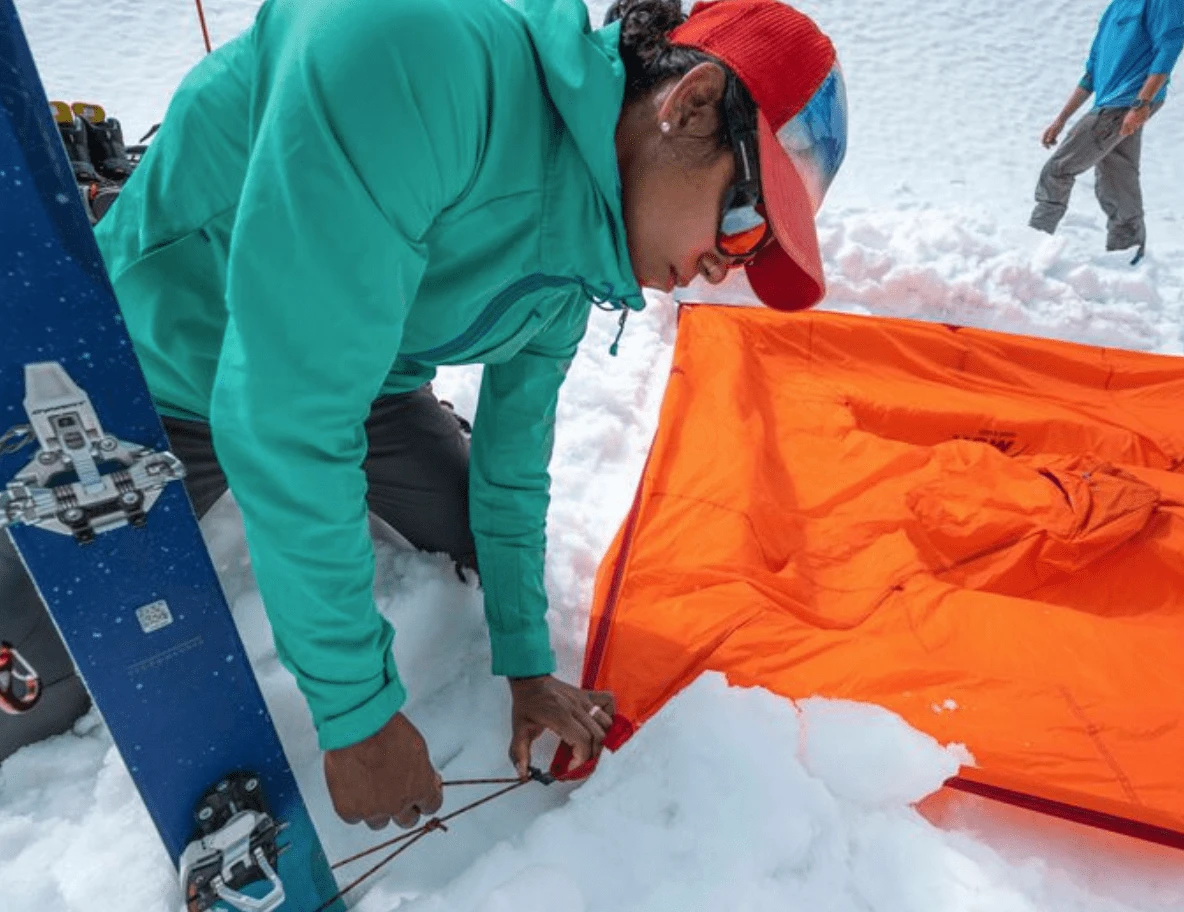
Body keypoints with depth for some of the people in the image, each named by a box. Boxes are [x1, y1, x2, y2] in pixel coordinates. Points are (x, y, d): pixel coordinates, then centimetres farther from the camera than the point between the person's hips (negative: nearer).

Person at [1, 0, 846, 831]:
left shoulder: (573, 257, -12)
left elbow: (514, 453, -2)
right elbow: (284, 419, -38)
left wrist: (526, 667, 3)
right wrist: (357, 709, -26)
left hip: (361, 379, 6)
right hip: (170, 381, -5)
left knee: (483, 540, 12)